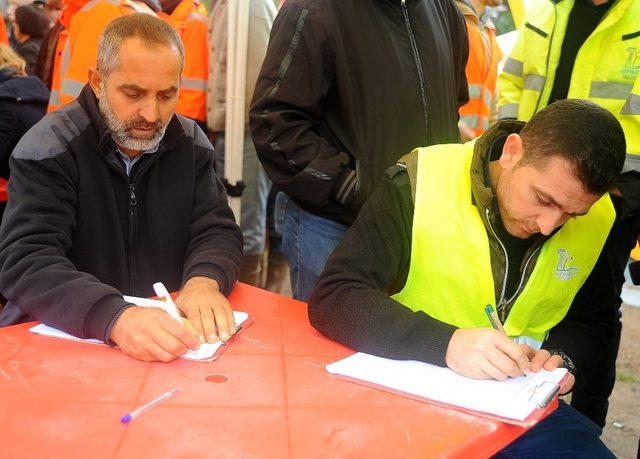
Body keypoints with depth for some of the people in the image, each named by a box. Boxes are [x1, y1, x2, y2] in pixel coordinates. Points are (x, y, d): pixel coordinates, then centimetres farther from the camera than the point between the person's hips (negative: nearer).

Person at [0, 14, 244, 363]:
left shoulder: (190, 144, 2)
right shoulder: (48, 149, -10)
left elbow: (217, 230, 1)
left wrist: (204, 282, -22)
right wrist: (116, 318, -35)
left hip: (166, 330, 4)